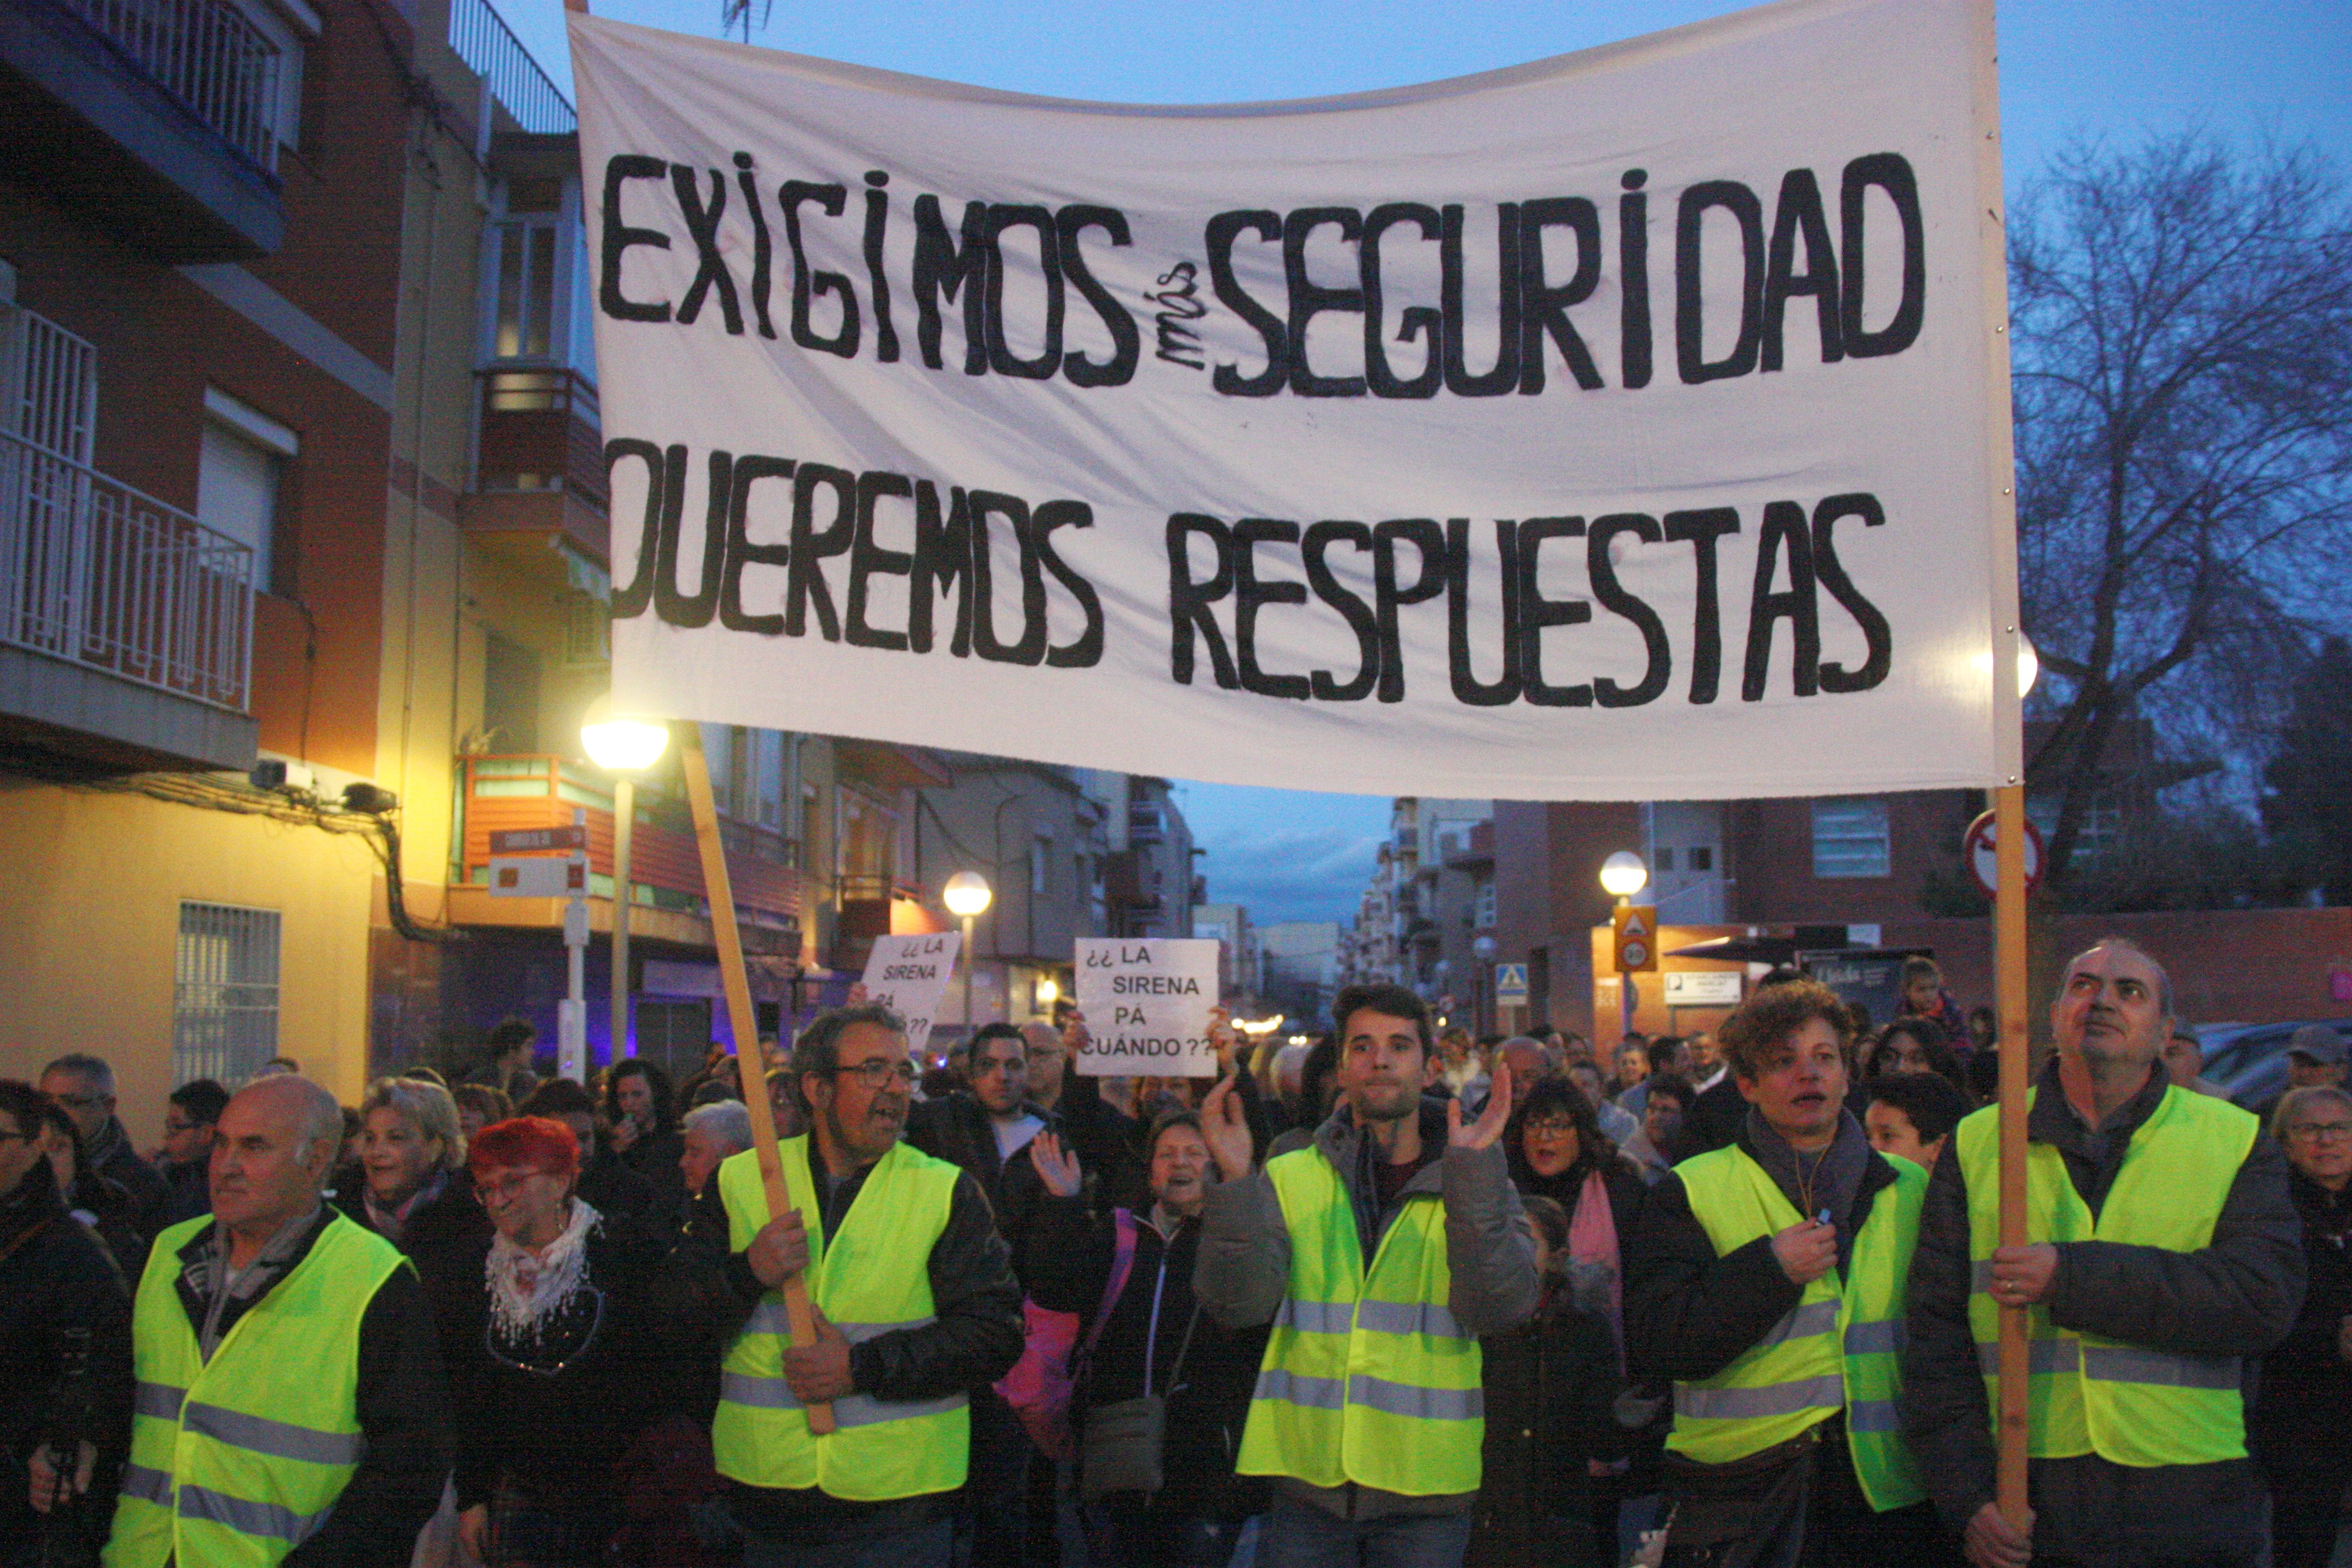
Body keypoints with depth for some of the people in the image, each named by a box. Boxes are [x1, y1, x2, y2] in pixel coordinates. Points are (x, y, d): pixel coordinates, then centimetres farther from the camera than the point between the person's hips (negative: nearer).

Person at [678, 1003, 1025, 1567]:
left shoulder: (949, 1193, 1)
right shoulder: (738, 1182, 5)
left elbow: (996, 1334, -7)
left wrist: (865, 1368, -15)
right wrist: (747, 1273, -15)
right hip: (767, 1495, 2)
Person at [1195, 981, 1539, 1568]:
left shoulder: (1476, 1186, 5)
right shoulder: (1289, 1179, 6)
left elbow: (1500, 1307, -13)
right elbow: (1237, 1305, -8)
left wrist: (1470, 1173, -22)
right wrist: (1235, 1184, -21)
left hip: (1425, 1483, 0)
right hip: (1307, 1480, 0)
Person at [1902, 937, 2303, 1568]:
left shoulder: (2236, 1143, 4)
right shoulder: (1976, 1145, 5)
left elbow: (2265, 1300, -11)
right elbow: (1936, 1332, 1)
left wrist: (2071, 1279, -18)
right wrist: (1968, 1494, -9)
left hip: (2188, 1506, 0)